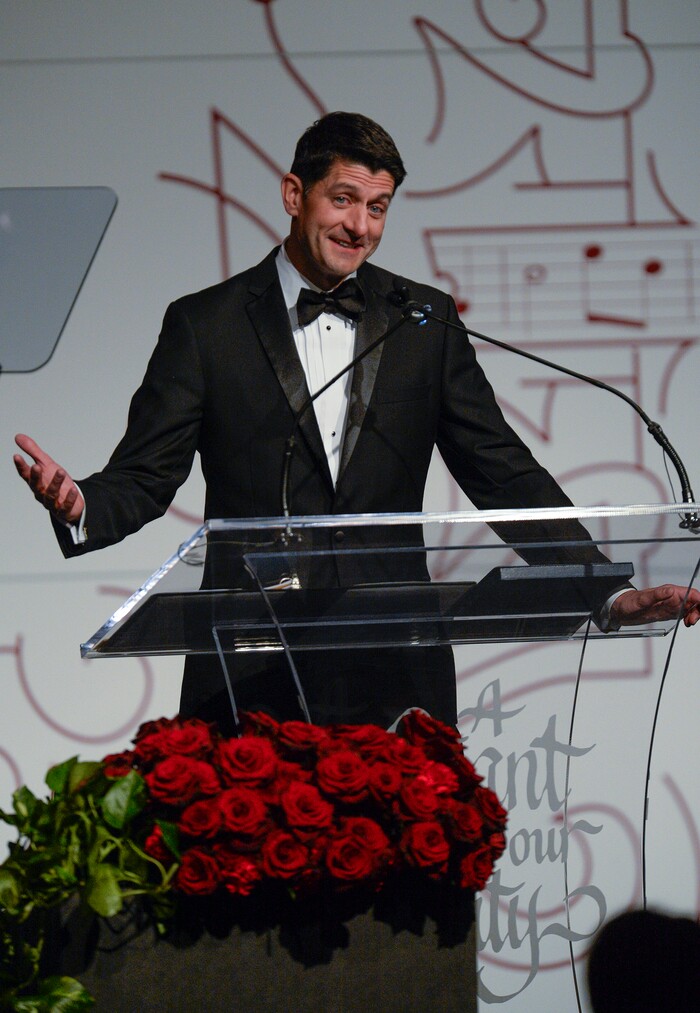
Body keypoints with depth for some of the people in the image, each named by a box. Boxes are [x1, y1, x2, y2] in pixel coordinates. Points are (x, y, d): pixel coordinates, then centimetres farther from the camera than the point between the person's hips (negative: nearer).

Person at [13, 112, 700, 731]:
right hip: (252, 677, -1)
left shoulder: (426, 321, 12)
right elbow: (143, 478, 3)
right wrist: (77, 507, -21)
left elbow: (502, 473, 11)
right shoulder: (205, 324, 6)